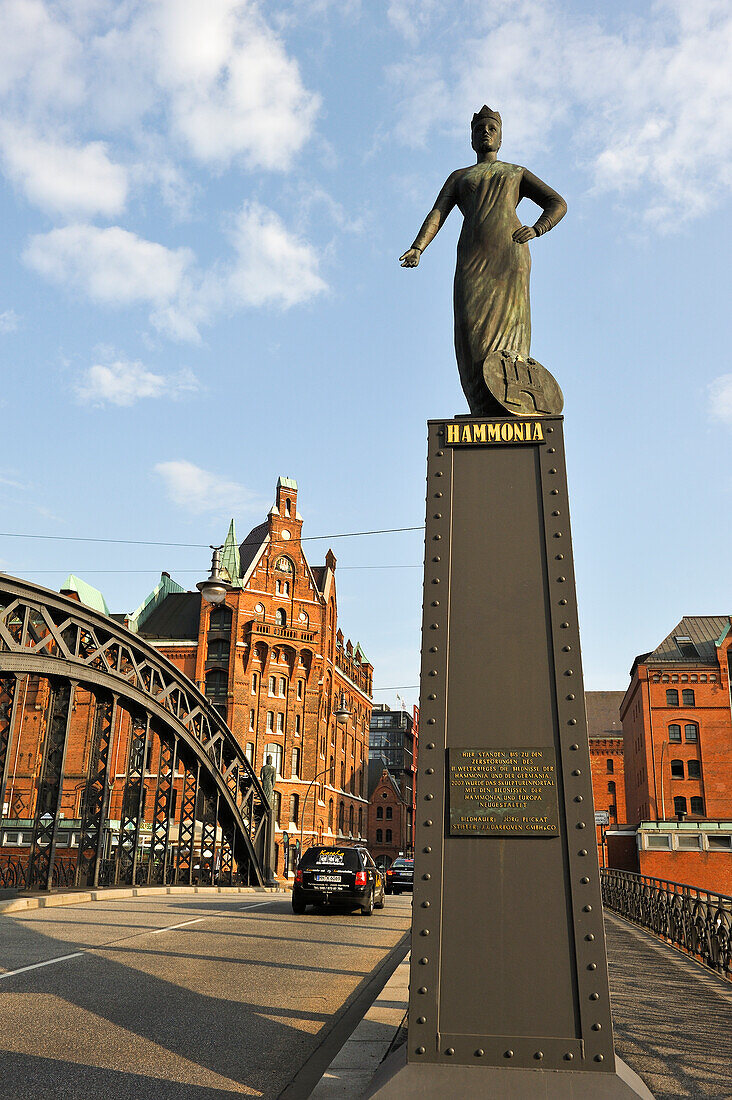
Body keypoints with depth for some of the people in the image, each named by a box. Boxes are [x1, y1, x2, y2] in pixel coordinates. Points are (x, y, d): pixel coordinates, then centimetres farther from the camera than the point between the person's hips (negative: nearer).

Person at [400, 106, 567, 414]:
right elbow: (437, 214, 12)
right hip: (473, 257, 0)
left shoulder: (517, 173, 29)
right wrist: (417, 248, -7)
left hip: (510, 253, 0)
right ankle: (488, 414, -23)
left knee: (509, 325, -16)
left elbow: (558, 203, 19)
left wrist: (536, 229, -2)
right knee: (472, 327, -17)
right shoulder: (458, 177, 29)